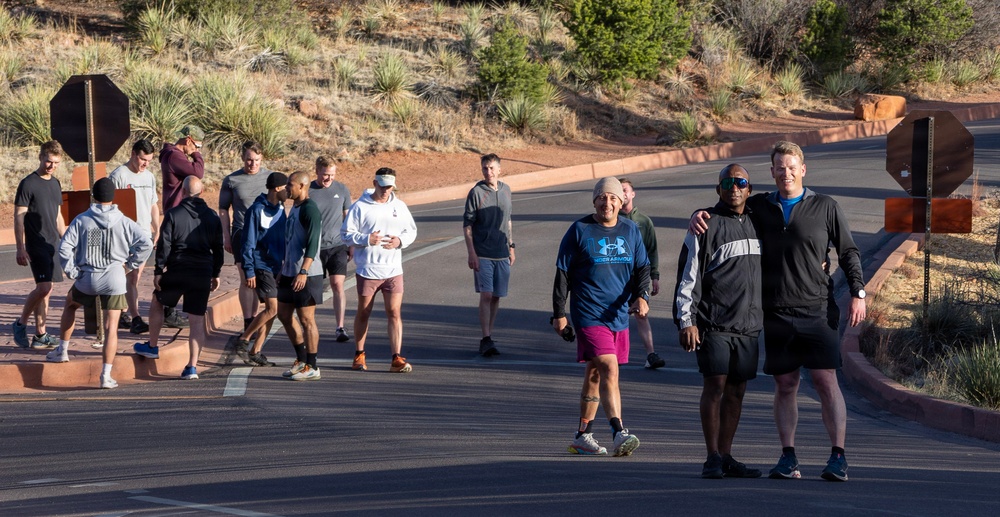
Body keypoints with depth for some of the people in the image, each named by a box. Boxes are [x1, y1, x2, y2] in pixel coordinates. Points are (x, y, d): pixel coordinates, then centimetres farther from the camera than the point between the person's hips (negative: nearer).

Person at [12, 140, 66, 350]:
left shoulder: (55, 184, 13)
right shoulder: (28, 184, -9)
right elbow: (18, 217, -10)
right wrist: (20, 248, -15)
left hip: (53, 244, 7)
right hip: (36, 244, -7)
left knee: (45, 289, 7)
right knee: (44, 287, -16)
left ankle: (40, 336, 11)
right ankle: (21, 323, 2)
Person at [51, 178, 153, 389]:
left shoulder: (81, 220, -3)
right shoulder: (124, 222, -2)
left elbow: (65, 247, -8)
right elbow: (146, 244, -8)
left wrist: (73, 272, 1)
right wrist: (130, 265, 1)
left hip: (87, 279, 1)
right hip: (114, 279, -1)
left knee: (70, 305, 31)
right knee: (111, 328, 1)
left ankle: (62, 351, 35)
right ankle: (106, 375, -7)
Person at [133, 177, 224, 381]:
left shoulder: (173, 214, -5)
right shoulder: (212, 217, 5)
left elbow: (164, 245, -7)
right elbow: (218, 248, 10)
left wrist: (158, 271, 0)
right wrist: (215, 274, 18)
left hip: (176, 271, -2)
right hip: (203, 274, 2)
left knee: (157, 302, 24)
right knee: (198, 319, 3)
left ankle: (152, 346, 33)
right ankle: (192, 366, -3)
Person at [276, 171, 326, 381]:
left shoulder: (310, 210, -15)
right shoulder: (294, 208, 16)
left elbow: (312, 243, -23)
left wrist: (303, 272, -30)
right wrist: (284, 269, 25)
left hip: (306, 275, -10)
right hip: (290, 273, 10)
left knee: (306, 320, -5)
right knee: (284, 314, 15)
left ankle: (311, 367, 2)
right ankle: (301, 360, 26)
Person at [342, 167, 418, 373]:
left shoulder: (399, 206, 9)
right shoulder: (360, 207, -3)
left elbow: (411, 231, 15)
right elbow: (347, 233, -4)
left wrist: (400, 240, -7)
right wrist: (367, 239, -20)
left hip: (393, 270, 2)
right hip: (367, 269, -2)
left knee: (394, 313, -6)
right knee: (363, 312, 10)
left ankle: (397, 358, -8)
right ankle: (359, 355, 25)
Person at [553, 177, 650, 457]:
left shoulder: (631, 231, 9)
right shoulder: (580, 230, -3)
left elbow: (642, 268, 10)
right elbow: (563, 273, 0)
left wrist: (641, 296, -10)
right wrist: (559, 314, -2)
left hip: (619, 316, 5)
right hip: (589, 315, -5)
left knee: (595, 375, 14)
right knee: (609, 371, -19)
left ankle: (583, 436, 23)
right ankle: (619, 434, -27)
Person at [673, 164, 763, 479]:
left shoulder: (755, 223, 15)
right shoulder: (706, 225, -4)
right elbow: (688, 276, -7)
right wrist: (685, 321, -14)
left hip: (748, 324, 6)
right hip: (713, 324, -6)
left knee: (737, 391, 6)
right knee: (715, 385, -9)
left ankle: (726, 456, 11)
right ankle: (712, 457, -4)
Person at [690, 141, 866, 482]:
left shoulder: (826, 208, 7)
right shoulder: (758, 208, 12)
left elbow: (848, 252, 10)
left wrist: (857, 293, -1)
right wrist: (698, 216, 1)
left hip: (817, 311, -3)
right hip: (775, 313, 3)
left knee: (826, 381, -8)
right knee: (785, 385, 4)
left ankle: (838, 457, -9)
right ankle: (788, 457, 8)